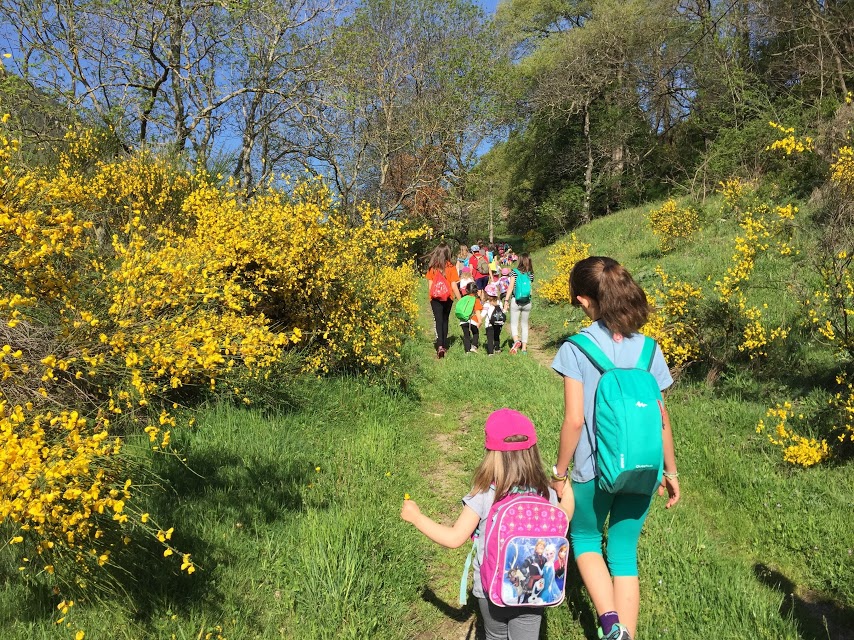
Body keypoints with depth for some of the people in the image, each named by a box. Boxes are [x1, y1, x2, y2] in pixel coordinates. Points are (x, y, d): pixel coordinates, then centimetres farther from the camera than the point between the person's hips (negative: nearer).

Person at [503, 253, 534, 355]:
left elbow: (510, 287, -11)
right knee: (525, 325, 14)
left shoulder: (515, 272, -7)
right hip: (527, 303, 3)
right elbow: (529, 286, 4)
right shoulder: (530, 274, 0)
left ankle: (516, 340, -23)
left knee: (514, 324, 3)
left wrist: (506, 300, -9)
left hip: (515, 301, -3)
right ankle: (524, 347, 15)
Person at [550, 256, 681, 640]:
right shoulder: (647, 348, -2)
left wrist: (559, 473, -2)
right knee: (624, 554, 17)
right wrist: (670, 471, 14)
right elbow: (660, 418, 3)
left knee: (585, 539, 22)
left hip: (593, 471, -3)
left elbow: (574, 421, -15)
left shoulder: (575, 349, -13)